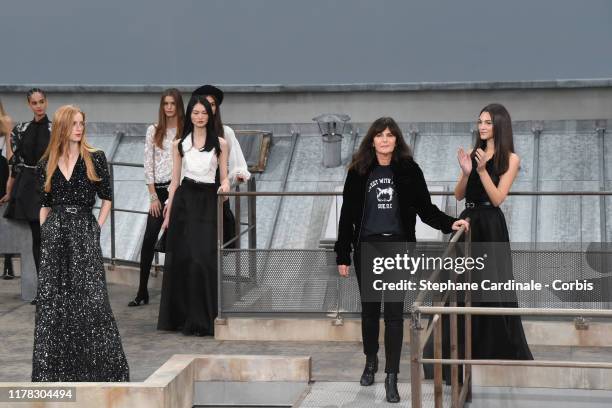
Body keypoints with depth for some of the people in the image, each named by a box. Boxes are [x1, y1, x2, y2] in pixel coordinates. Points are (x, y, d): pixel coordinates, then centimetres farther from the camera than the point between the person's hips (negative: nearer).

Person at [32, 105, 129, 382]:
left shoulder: (95, 158, 3)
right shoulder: (46, 165, 9)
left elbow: (106, 198, 6)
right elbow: (45, 204, 15)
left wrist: (97, 228, 0)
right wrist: (43, 232, 7)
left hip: (84, 233, -2)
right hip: (54, 234, 2)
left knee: (92, 301, -8)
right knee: (52, 303, 2)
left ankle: (105, 366, -2)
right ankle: (54, 367, 11)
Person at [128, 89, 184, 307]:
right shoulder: (154, 131, 6)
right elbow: (148, 164, 4)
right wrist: (153, 196, -2)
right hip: (159, 189, 1)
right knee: (149, 240, -4)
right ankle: (142, 292, 0)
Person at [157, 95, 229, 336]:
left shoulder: (220, 144, 5)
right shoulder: (179, 144, 8)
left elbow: (224, 176, 5)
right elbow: (175, 180, 10)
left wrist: (226, 183, -19)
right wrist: (168, 213, 7)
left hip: (208, 201, -1)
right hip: (184, 201, 1)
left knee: (205, 259, -7)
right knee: (182, 259, 1)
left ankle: (204, 319, 2)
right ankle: (183, 316, 12)